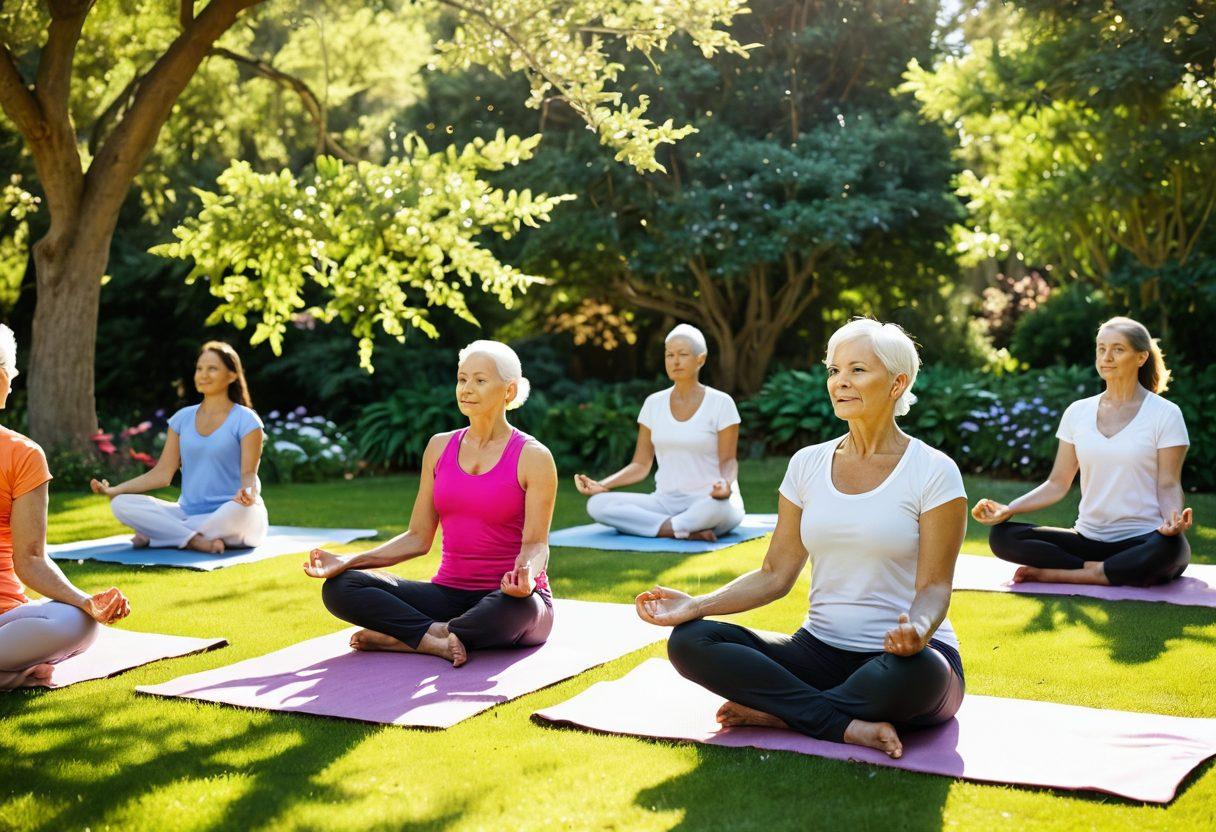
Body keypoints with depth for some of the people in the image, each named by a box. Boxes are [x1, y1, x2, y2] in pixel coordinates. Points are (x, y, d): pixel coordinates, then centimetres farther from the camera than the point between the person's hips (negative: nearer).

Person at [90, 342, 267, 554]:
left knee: (240, 511, -40)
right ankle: (196, 541, -29)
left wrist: (248, 492, -34)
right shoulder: (182, 418, 11)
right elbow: (163, 473, 7)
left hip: (229, 519, -4)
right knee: (122, 504, -14)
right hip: (189, 512, 4)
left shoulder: (245, 421, -2)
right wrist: (114, 489, -3)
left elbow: (248, 472, -10)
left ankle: (154, 534, -24)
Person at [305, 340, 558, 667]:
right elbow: (418, 538, 9)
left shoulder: (533, 457, -5)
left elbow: (535, 543, -9)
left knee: (518, 604, -41)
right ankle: (437, 637, -27)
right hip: (449, 592, 4)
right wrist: (347, 562, -3)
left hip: (504, 597, -4)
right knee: (339, 588, -14)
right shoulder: (440, 447, 9)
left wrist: (525, 574, -33)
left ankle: (403, 637, -22)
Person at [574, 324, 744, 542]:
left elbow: (728, 461, -5)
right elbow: (640, 465, 8)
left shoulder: (721, 403, -3)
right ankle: (688, 531, -23)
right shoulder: (654, 403, 8)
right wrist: (602, 485, -9)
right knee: (597, 504, -20)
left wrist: (726, 484, -29)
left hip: (707, 502, -5)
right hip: (666, 502, 5)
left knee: (720, 507, -41)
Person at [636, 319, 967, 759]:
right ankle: (849, 726, -24)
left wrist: (918, 629, -34)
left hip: (900, 655, -4)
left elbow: (934, 586, -10)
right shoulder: (807, 464, 7)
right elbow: (775, 574, 7)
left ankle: (778, 711, -17)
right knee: (689, 640, -17)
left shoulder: (934, 472, -6)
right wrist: (695, 605, -8)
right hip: (820, 651, 4)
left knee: (916, 671, -41)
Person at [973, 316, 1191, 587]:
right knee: (1001, 536, -17)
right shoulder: (1078, 412, 10)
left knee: (1170, 547, -40)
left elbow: (1168, 485, -3)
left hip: (1142, 541, -3)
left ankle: (1058, 574, -27)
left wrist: (1173, 518, -26)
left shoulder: (1164, 414, 0)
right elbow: (1057, 484, 9)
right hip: (1088, 538, 3)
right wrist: (1007, 510, -6)